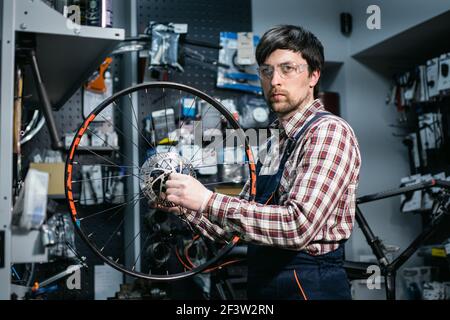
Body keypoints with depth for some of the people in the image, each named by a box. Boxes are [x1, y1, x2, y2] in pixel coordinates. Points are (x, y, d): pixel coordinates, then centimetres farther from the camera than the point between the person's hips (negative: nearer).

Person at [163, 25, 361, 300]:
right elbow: (235, 225, 14)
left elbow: (298, 225, -26)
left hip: (309, 287, -7)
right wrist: (184, 203, -1)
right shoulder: (274, 145, 12)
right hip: (263, 285, 8)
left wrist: (208, 200, -24)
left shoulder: (329, 131, -14)